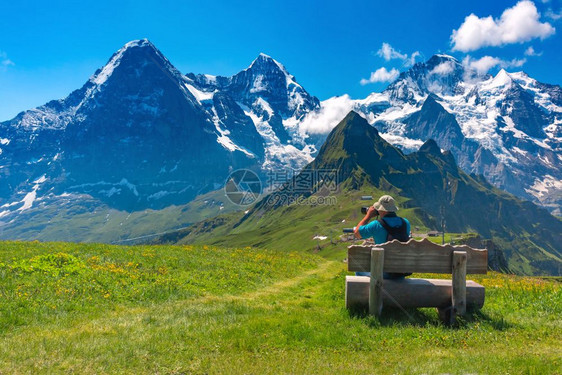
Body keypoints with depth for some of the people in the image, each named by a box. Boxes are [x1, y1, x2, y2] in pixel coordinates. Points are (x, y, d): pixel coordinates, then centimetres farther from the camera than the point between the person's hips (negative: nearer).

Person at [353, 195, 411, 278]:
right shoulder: (406, 223, -3)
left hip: (385, 273, -5)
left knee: (359, 271, 23)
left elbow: (357, 233, -3)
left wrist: (368, 216, 5)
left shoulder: (377, 225, -17)